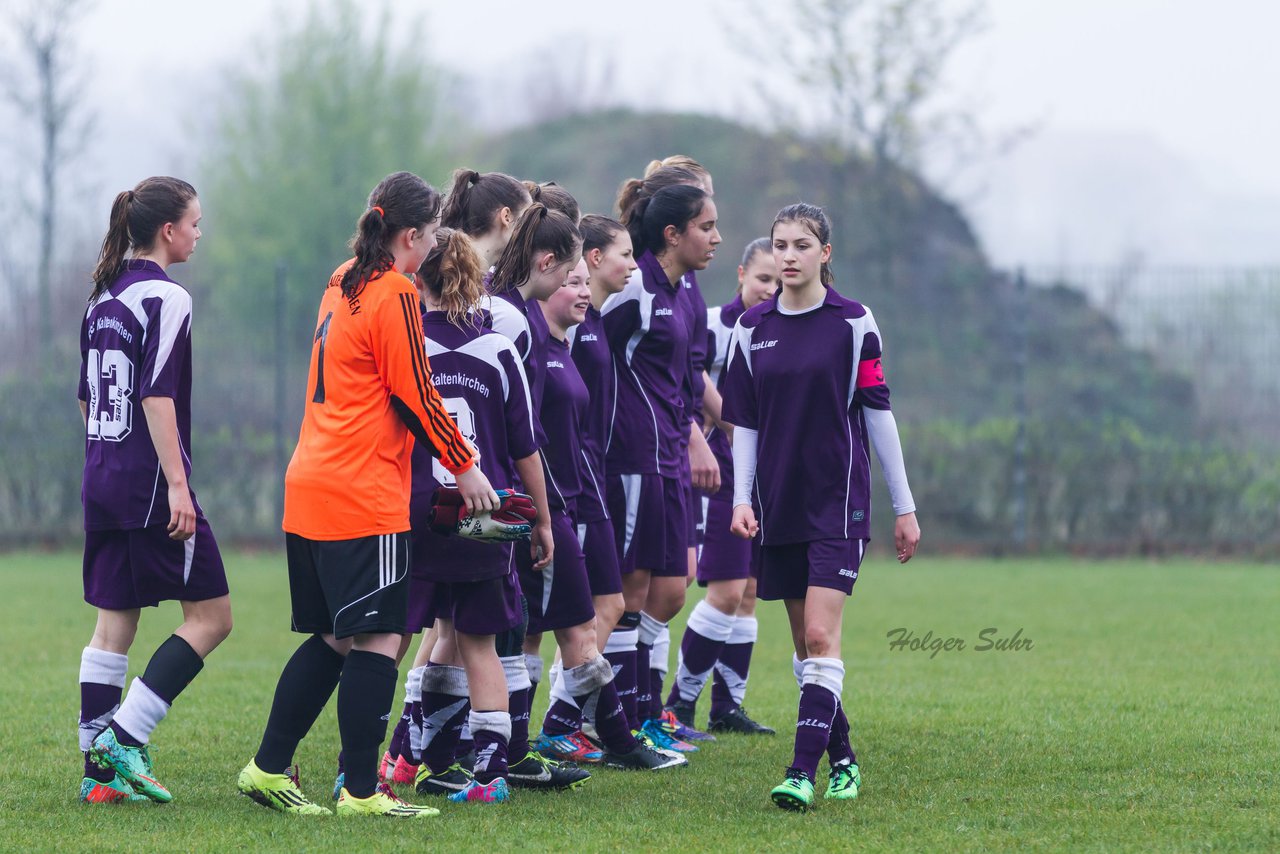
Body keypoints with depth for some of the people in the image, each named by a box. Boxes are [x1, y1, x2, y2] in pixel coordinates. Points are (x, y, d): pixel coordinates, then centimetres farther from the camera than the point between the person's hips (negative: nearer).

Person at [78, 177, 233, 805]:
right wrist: (177, 483, -20)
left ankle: (100, 769, 7)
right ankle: (123, 738, -10)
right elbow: (156, 395, -19)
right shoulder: (164, 299, -12)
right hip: (150, 483, -9)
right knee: (210, 615, -2)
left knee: (114, 622, 9)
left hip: (102, 484, 9)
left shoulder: (103, 298, 14)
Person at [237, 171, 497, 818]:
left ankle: (268, 768, 16)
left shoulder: (343, 285, 15)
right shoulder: (393, 296, -11)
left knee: (334, 637, 15)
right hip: (364, 496, -9)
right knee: (377, 639, -6)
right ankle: (361, 791, -6)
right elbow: (415, 395, -10)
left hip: (310, 489, 9)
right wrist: (463, 465, 1)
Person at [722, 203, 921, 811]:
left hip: (839, 501, -4)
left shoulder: (853, 322, -3)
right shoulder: (752, 328, 7)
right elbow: (744, 423, 11)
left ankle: (803, 772, -20)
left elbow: (878, 414, -1)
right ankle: (842, 759, 20)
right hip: (779, 504, 4)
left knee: (821, 636, -15)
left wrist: (905, 507, 1)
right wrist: (741, 499, 0)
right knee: (804, 642, 8)